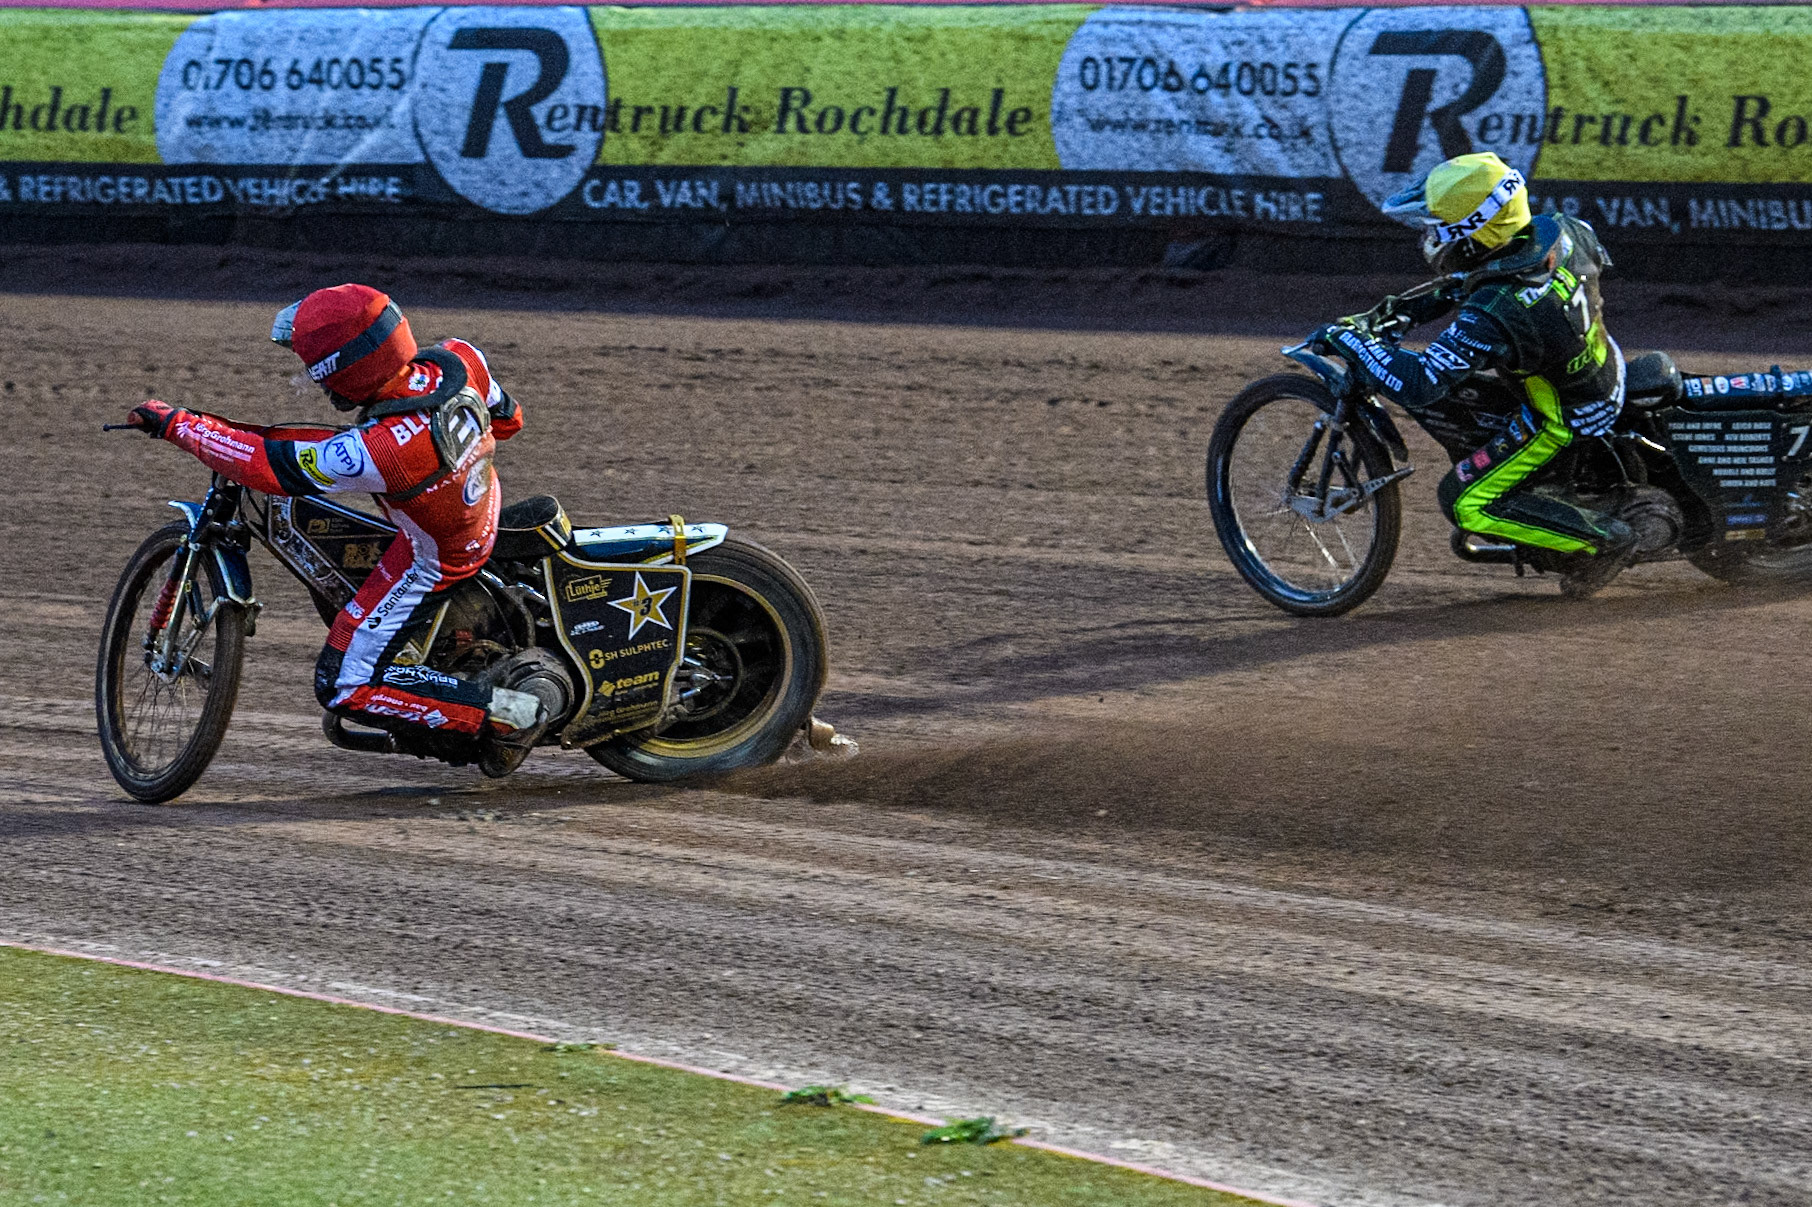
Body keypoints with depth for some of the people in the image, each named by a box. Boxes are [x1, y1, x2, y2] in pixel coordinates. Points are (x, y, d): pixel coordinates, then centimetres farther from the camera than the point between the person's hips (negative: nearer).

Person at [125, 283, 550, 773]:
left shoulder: (381, 451, -40)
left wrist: (174, 424, -18)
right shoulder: (459, 360, -22)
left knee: (344, 688, -1)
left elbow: (267, 463, -29)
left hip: (429, 560, -8)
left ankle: (509, 714, -1)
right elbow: (506, 419, -1)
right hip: (478, 509, 8)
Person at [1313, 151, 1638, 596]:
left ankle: (1604, 539, 1)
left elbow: (1417, 385, -38)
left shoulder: (1490, 317, -37)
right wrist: (1444, 297, 9)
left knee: (1466, 503, -2)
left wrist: (1348, 340, -23)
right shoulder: (1558, 233, -15)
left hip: (1568, 421, -8)